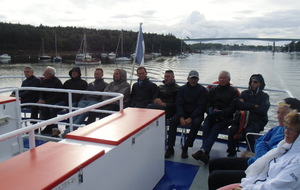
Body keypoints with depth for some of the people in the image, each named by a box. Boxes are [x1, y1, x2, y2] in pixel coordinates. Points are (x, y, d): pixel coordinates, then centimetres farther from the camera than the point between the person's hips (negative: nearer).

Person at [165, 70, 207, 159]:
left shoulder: (202, 90, -2)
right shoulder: (182, 89, 6)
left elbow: (200, 107, -10)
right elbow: (179, 104, -1)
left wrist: (190, 118, -21)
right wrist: (181, 117, -18)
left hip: (196, 114, -2)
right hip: (183, 112, 3)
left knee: (196, 123, -34)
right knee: (173, 120, -24)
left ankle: (185, 148, -22)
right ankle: (170, 148, -20)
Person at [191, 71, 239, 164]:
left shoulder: (233, 92, 9)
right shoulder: (212, 90, 20)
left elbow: (232, 108, -2)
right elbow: (207, 104, 13)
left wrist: (219, 112, -16)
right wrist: (211, 111, -10)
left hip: (225, 117, -2)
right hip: (212, 116, 3)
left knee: (216, 128, -31)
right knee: (206, 126, -28)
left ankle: (203, 150, -42)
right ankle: (205, 154, -35)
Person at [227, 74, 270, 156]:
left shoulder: (264, 96, 8)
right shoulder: (245, 93, 17)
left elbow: (262, 110, -10)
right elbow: (238, 104, -3)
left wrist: (246, 106, -4)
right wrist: (254, 106, -8)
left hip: (257, 121, -2)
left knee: (248, 131, -34)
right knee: (233, 129, -26)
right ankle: (231, 153, -16)